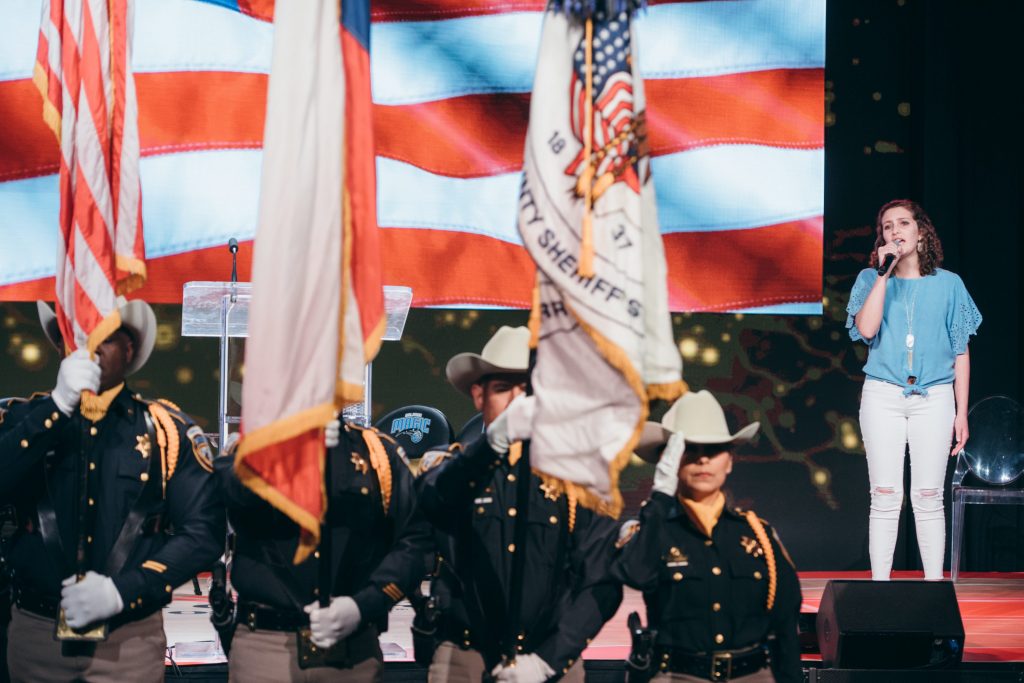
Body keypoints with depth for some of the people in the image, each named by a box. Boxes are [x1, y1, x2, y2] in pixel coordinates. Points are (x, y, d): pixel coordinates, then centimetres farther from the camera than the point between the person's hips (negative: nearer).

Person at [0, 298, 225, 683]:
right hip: (34, 633, 1)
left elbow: (203, 532, -4)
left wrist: (121, 592, -14)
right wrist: (58, 406, -19)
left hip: (130, 635, -1)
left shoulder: (166, 431, 2)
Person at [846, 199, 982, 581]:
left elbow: (960, 353, 7)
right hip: (883, 397, 0)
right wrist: (884, 273, -12)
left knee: (928, 498, 0)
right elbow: (866, 330, -13)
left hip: (933, 398, 0)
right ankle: (879, 587, 3)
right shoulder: (871, 280, 6)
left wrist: (961, 413, 3)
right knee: (885, 497, 0)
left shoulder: (948, 284, 6)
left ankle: (934, 588, 4)